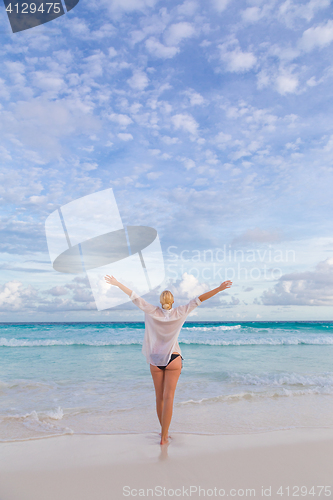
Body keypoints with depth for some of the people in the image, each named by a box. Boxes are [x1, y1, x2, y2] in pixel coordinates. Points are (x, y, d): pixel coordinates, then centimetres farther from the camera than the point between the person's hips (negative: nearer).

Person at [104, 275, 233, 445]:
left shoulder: (153, 312, -5)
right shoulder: (179, 313, -7)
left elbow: (135, 298, -6)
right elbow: (198, 300, -11)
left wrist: (117, 283, -2)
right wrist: (219, 289, -13)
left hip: (155, 361, 2)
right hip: (173, 360, -2)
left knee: (159, 397, 15)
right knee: (168, 398, 1)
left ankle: (164, 431, 31)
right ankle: (164, 437, 1)